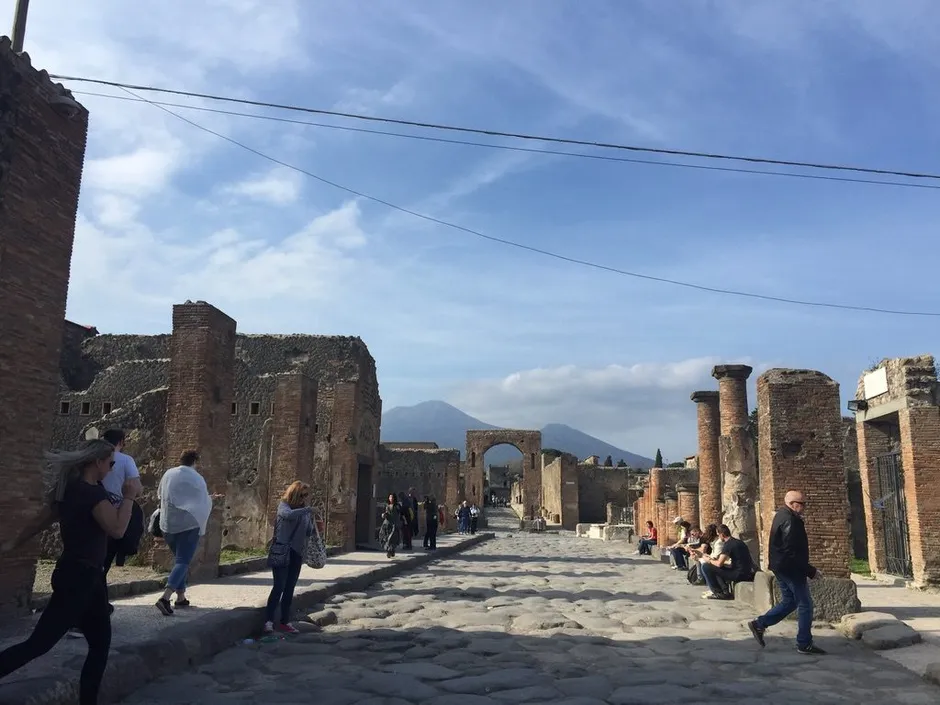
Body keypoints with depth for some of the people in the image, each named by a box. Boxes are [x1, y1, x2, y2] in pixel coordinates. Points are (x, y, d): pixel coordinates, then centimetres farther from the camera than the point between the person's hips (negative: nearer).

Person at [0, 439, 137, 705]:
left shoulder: (70, 489, 8)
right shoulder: (92, 492, -19)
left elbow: (40, 521, 17)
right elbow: (117, 529, -26)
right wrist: (128, 497, -15)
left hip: (87, 576, 10)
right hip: (79, 577, -10)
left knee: (100, 643, 14)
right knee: (39, 643, -4)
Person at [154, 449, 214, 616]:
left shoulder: (167, 474, 7)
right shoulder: (196, 478, -7)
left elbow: (160, 495, 22)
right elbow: (204, 504, -2)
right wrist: (210, 499, 20)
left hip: (168, 524, 6)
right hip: (188, 524, -6)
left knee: (180, 559, 19)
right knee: (183, 562, -5)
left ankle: (180, 597, 20)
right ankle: (165, 598, -23)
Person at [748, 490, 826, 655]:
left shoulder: (782, 515, 12)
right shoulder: (790, 520, -21)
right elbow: (793, 552, -24)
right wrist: (811, 571, -19)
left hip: (782, 567, 10)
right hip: (790, 568, -10)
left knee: (789, 601, 16)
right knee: (805, 604, -1)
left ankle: (759, 624, 15)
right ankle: (805, 644, 6)